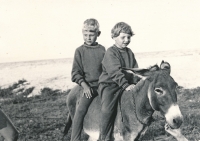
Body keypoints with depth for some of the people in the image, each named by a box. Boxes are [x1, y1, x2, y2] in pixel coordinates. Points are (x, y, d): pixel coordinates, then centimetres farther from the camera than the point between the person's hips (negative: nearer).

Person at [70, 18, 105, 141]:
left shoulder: (102, 50, 8)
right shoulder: (80, 51, 1)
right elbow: (76, 73, -1)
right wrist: (84, 85, -13)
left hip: (102, 84, 3)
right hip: (87, 85, -3)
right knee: (80, 110, -20)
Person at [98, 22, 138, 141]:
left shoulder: (130, 52, 13)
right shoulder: (111, 52, -8)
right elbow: (115, 72, -19)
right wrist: (125, 85, -26)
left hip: (127, 85, 7)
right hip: (109, 84, -6)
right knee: (107, 109, -23)